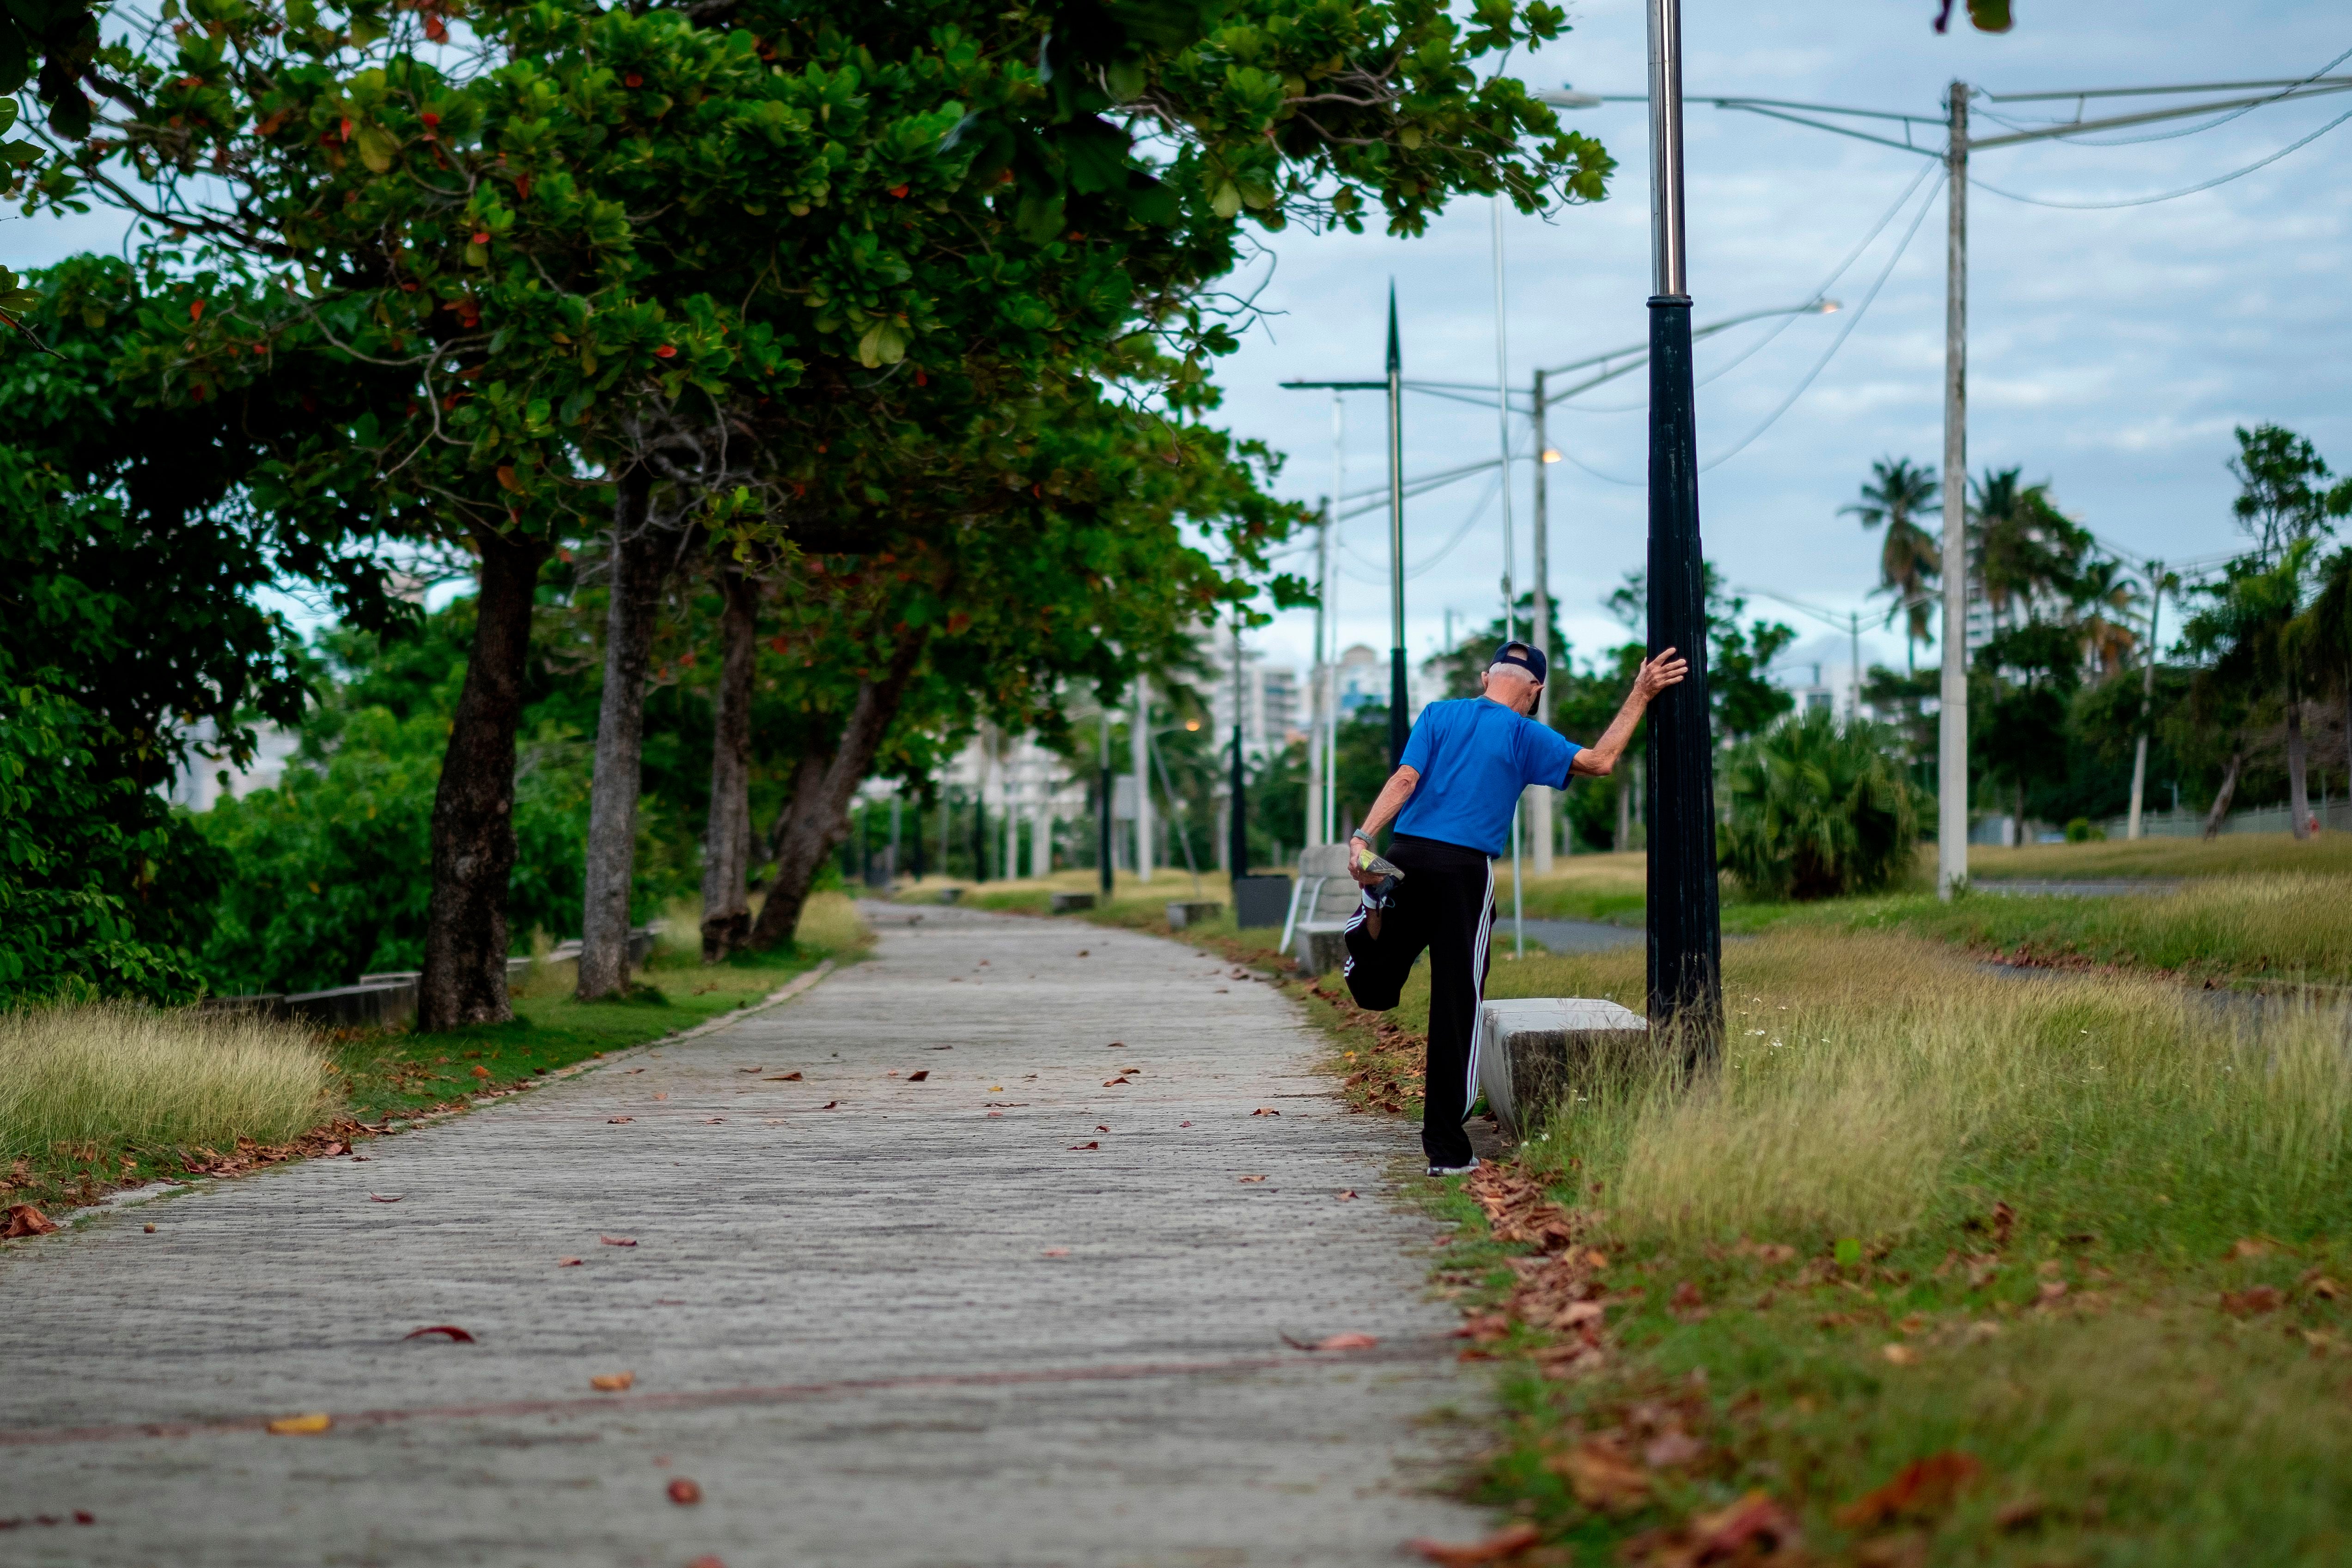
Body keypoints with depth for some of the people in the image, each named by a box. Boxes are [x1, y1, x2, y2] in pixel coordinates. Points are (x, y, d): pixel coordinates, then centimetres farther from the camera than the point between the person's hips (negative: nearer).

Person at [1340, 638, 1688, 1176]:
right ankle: (1446, 1148, 2)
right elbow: (1598, 762, 1)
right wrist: (1639, 697, 7)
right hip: (1465, 873, -2)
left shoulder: (1439, 714, 11)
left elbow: (1405, 779, -2)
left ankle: (1375, 911, -19)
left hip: (1405, 856, 2)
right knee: (1456, 1010, 3)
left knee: (1374, 991, 13)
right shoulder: (1525, 736, 4)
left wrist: (1362, 838, -11)